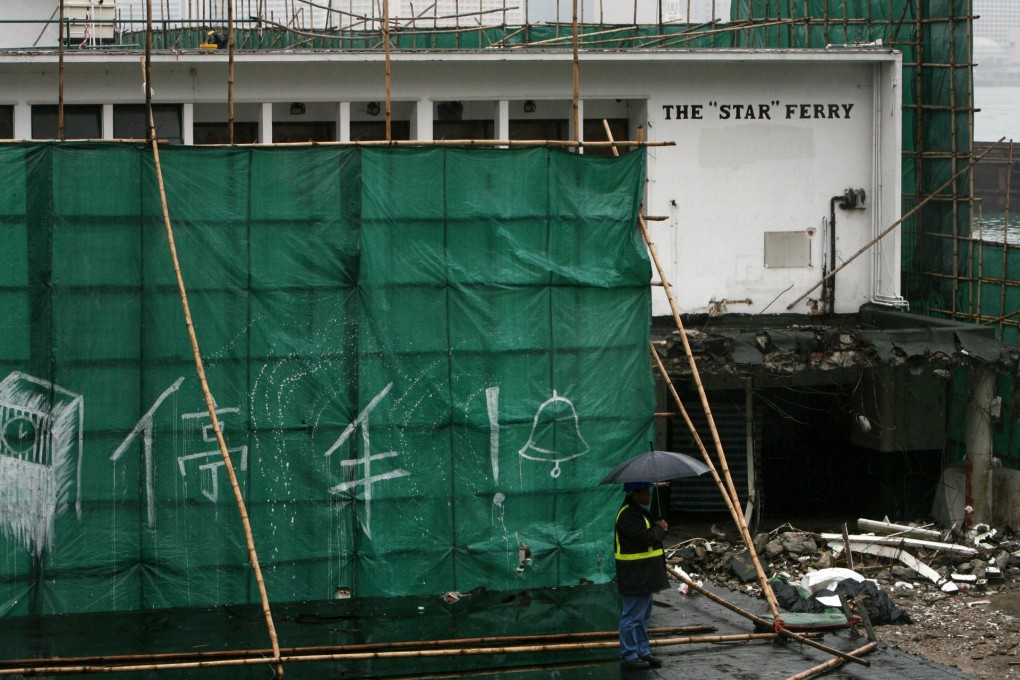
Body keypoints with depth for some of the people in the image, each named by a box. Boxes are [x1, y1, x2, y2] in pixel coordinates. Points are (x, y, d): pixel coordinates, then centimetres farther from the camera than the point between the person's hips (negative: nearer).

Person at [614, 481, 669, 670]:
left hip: (645, 575, 11)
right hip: (634, 575, -11)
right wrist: (659, 529, -9)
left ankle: (642, 652, 23)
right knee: (632, 615, -7)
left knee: (643, 615, 16)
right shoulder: (628, 515, -19)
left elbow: (653, 536, 21)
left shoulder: (640, 511, 15)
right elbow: (645, 538, -28)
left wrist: (661, 527, -1)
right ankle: (628, 656, -3)